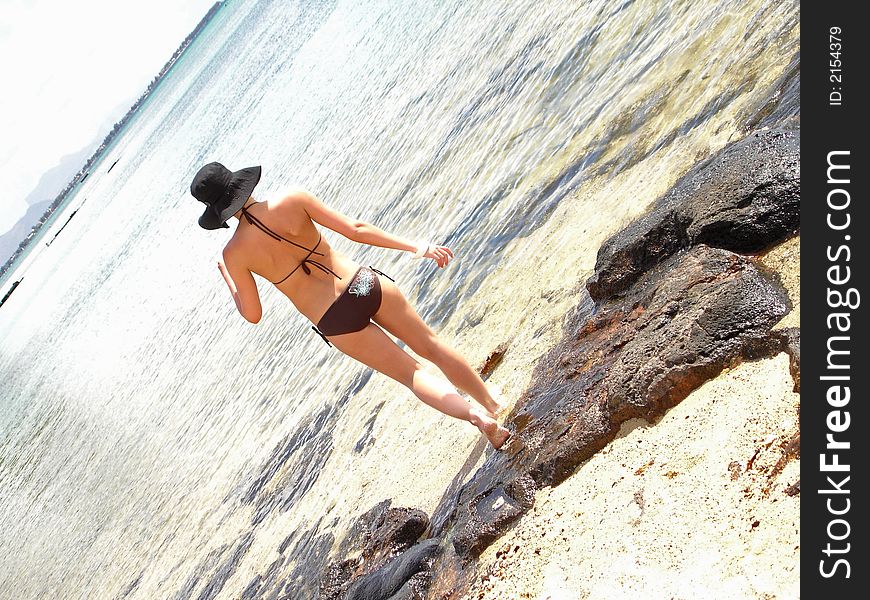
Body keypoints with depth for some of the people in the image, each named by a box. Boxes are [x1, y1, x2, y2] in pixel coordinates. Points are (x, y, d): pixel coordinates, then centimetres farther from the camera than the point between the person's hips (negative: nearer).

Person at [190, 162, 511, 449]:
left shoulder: (234, 253, -6)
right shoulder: (292, 200, -6)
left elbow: (253, 314, 2)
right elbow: (355, 229, -8)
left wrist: (227, 278, 20)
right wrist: (415, 246, -4)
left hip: (337, 322, -1)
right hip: (365, 284, 1)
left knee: (409, 372, 17)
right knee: (431, 346, 21)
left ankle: (475, 414, 0)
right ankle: (493, 406, 31)